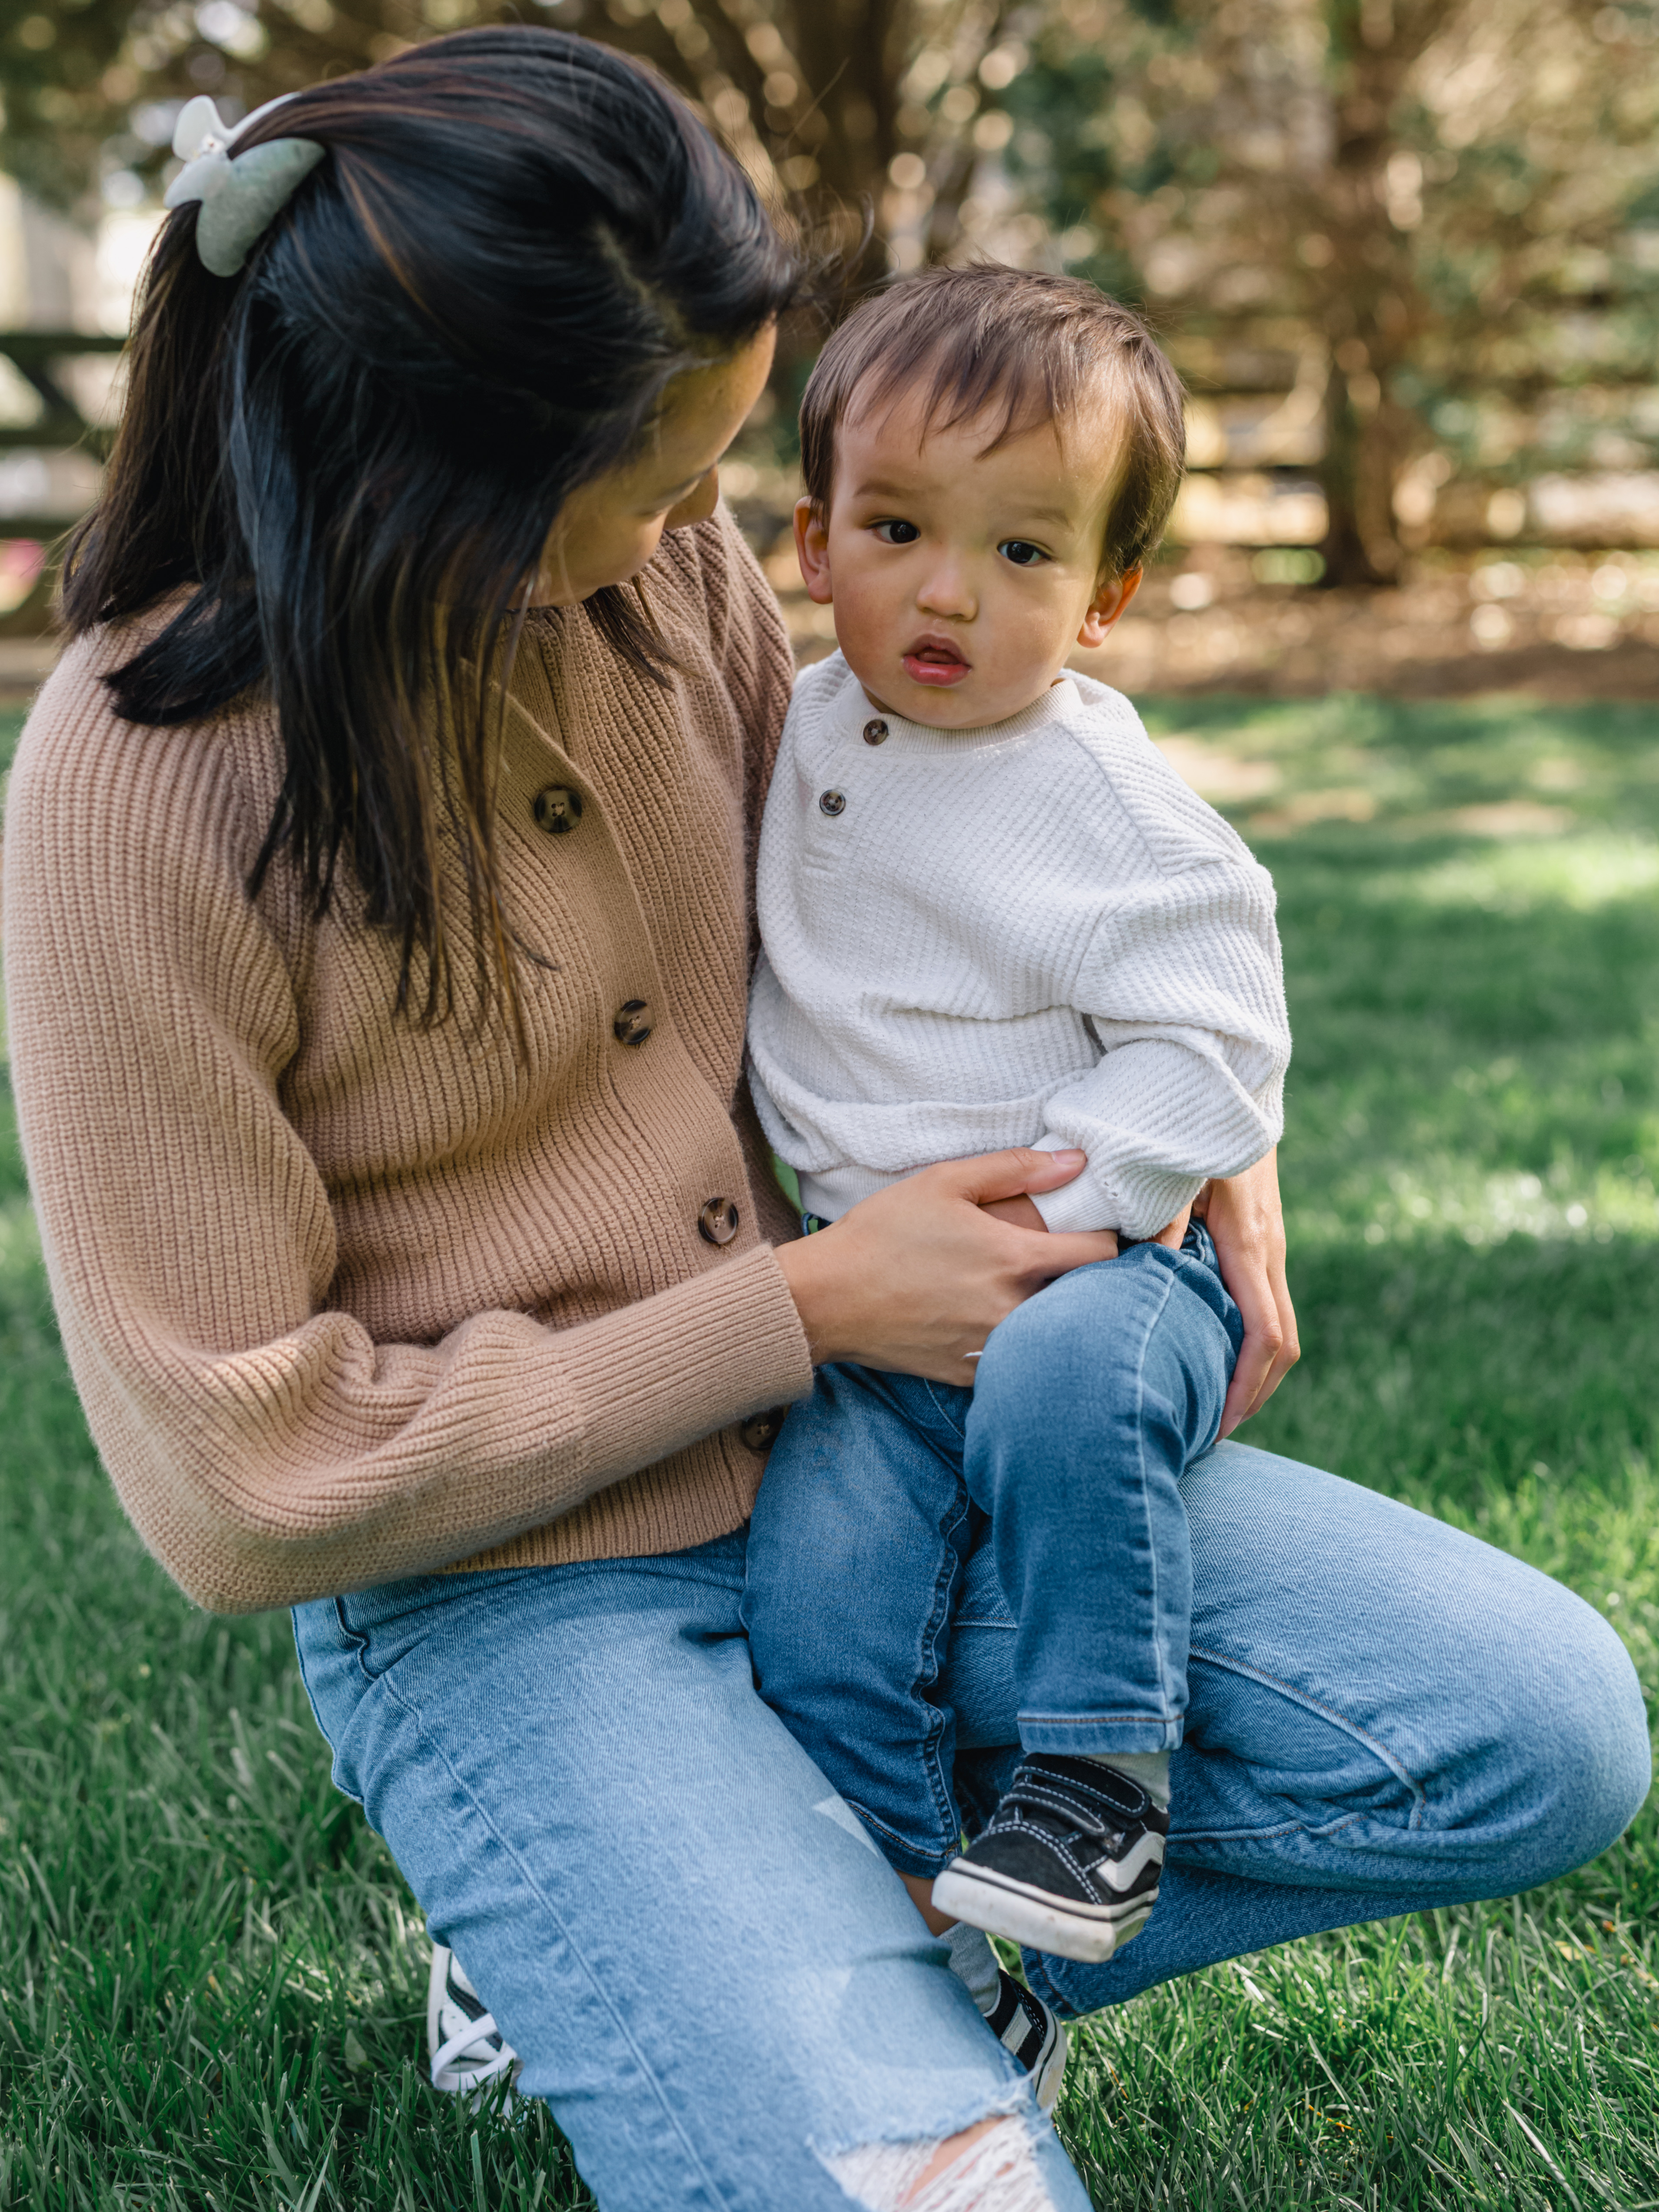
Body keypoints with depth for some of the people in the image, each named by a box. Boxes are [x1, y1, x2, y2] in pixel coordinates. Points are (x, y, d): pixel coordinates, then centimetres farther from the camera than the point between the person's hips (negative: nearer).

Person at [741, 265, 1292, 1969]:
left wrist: (1030, 1209, -20)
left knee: (1058, 1380, -38)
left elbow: (1209, 1054, -12)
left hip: (1098, 1261, -5)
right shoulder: (805, 729, 9)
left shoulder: (1111, 808, -10)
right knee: (811, 1605, -17)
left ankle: (1098, 1786, -22)